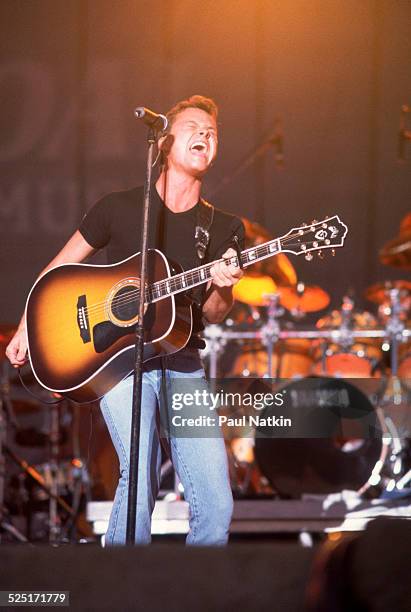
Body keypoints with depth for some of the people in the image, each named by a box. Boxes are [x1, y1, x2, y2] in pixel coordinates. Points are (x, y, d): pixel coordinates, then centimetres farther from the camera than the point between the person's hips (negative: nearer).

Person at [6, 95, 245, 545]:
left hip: (183, 365, 3)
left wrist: (222, 289, -11)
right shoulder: (119, 208, 3)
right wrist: (26, 329, 8)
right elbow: (58, 269, 13)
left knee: (216, 507, -8)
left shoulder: (225, 229, 10)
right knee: (139, 478, -21)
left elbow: (211, 314, 11)